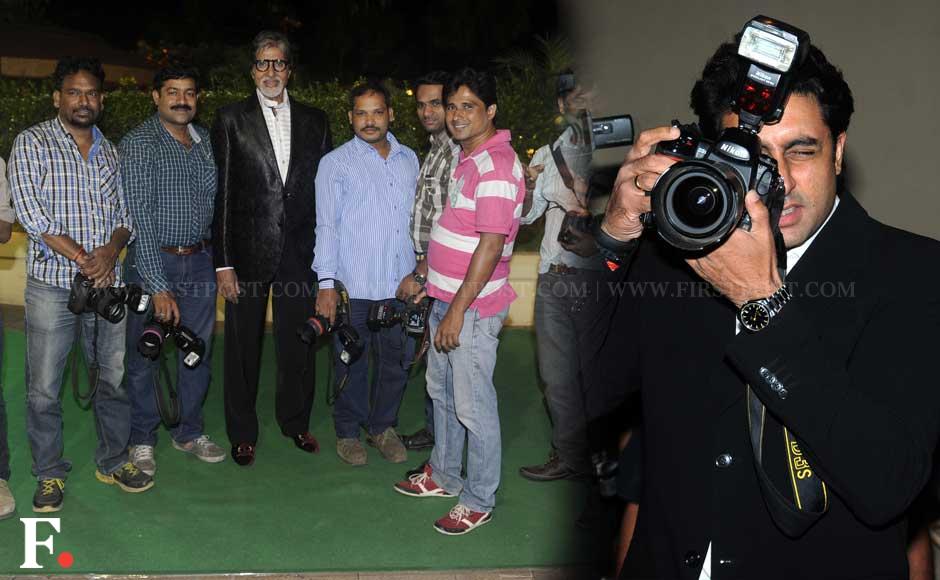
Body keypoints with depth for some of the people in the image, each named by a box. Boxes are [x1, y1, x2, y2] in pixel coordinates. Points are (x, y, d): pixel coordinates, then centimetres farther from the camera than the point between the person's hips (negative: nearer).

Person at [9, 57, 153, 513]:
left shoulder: (109, 151, 14)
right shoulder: (32, 142, -1)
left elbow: (125, 213, 13)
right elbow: (30, 212, -10)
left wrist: (112, 249, -9)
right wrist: (83, 259, -14)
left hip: (107, 282, 4)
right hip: (52, 286, -4)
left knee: (116, 378, 10)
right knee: (44, 388, 1)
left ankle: (113, 462, 27)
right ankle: (49, 474, 17)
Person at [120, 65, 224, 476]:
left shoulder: (205, 140, 7)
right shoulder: (139, 143, -11)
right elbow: (139, 217, -16)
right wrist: (159, 286, -20)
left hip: (199, 261, 5)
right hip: (152, 261, -5)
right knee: (143, 357, 5)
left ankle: (189, 432, 29)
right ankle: (142, 440, 21)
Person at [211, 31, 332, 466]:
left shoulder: (314, 121, 8)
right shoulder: (231, 120, 0)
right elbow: (221, 194, -4)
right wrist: (223, 263, -9)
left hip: (299, 253, 2)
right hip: (248, 253, -2)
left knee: (297, 343, 13)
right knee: (243, 345, 9)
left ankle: (295, 421, 32)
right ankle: (242, 432, 24)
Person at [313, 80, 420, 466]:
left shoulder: (409, 159, 11)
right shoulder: (336, 163, -1)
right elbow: (326, 225, -3)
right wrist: (326, 283, -9)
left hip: (400, 282, 4)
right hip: (353, 285, -4)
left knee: (398, 360, 10)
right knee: (352, 363, 6)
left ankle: (383, 426, 28)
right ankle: (348, 431, 23)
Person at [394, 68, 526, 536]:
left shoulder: (495, 164, -20)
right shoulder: (467, 158, 11)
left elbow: (491, 244, -24)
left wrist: (458, 309, -23)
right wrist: (430, 277, 21)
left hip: (473, 306, -10)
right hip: (447, 298, 10)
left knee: (473, 406, 1)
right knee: (441, 392, 21)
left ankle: (479, 501, 15)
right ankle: (443, 475, 38)